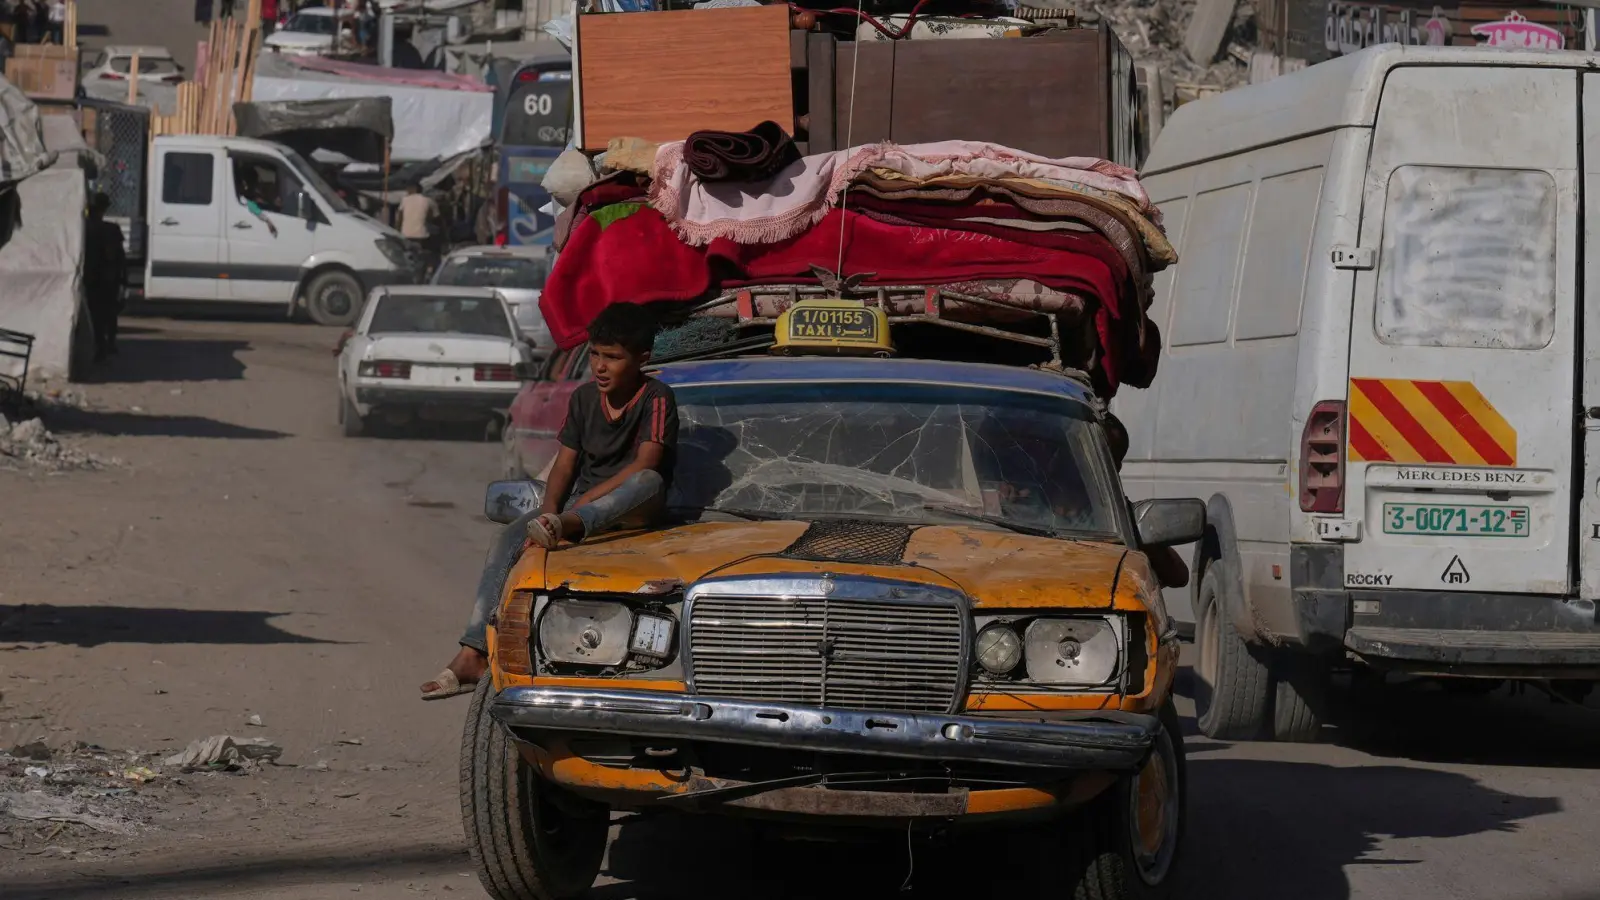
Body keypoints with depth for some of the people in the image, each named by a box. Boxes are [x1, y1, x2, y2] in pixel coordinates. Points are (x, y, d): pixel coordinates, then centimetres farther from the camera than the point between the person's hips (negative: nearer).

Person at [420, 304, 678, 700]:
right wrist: (549, 510, -9)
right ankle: (473, 655, -29)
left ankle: (567, 526, -58)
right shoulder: (584, 398, 10)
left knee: (649, 481, -38)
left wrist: (577, 508, -21)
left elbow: (643, 466, -19)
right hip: (579, 507, 5)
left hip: (629, 512, -5)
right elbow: (565, 463, 12)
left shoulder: (656, 399, -9)